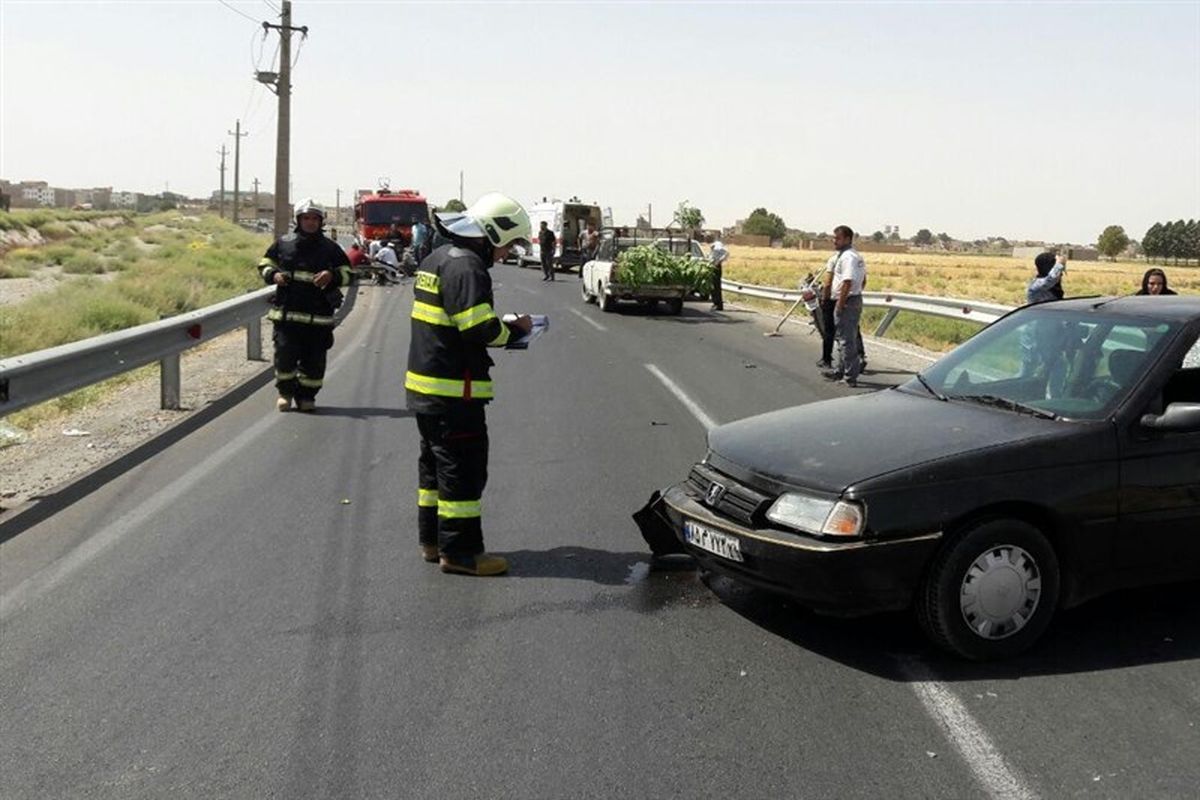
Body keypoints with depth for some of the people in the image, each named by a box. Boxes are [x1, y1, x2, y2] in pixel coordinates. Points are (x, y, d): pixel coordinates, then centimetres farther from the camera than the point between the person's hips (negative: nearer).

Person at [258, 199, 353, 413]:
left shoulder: (330, 248, 7)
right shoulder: (283, 243, 8)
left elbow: (347, 273, 11)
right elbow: (264, 264, 18)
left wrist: (332, 276, -10)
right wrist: (273, 274, -4)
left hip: (318, 315, 0)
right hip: (286, 312, 0)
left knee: (314, 359, 2)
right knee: (285, 355, -3)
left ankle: (306, 395, 18)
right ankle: (285, 391, 18)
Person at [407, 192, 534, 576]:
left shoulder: (437, 259, 15)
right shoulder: (466, 266, -17)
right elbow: (481, 328, -24)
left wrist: (504, 331, 8)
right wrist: (515, 329, -6)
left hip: (424, 383, 10)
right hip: (454, 390, -10)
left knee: (435, 464, 18)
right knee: (463, 470, -3)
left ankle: (432, 541, 26)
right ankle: (459, 551, 3)